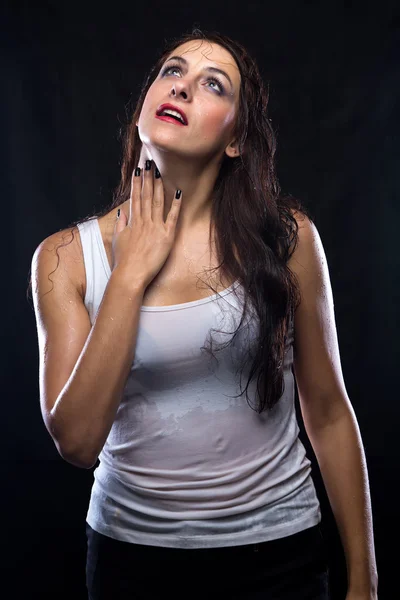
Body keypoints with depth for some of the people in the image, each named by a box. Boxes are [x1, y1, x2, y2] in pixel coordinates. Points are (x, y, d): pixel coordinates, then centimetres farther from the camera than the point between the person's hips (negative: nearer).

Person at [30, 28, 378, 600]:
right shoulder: (66, 257, -8)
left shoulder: (286, 236, -9)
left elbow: (328, 413, -2)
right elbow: (77, 441, -16)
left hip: (279, 552, 0)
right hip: (131, 554, 1)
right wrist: (132, 273, -18)